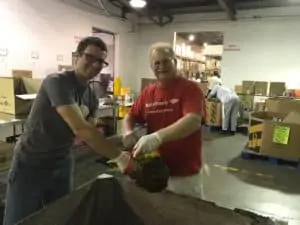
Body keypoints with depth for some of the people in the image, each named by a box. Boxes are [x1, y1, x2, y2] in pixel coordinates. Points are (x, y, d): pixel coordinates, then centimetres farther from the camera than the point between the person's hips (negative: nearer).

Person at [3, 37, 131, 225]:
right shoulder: (57, 82, -24)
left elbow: (87, 135, -2)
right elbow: (80, 129, -35)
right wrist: (119, 156, -32)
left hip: (62, 166, 7)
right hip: (31, 165, -6)